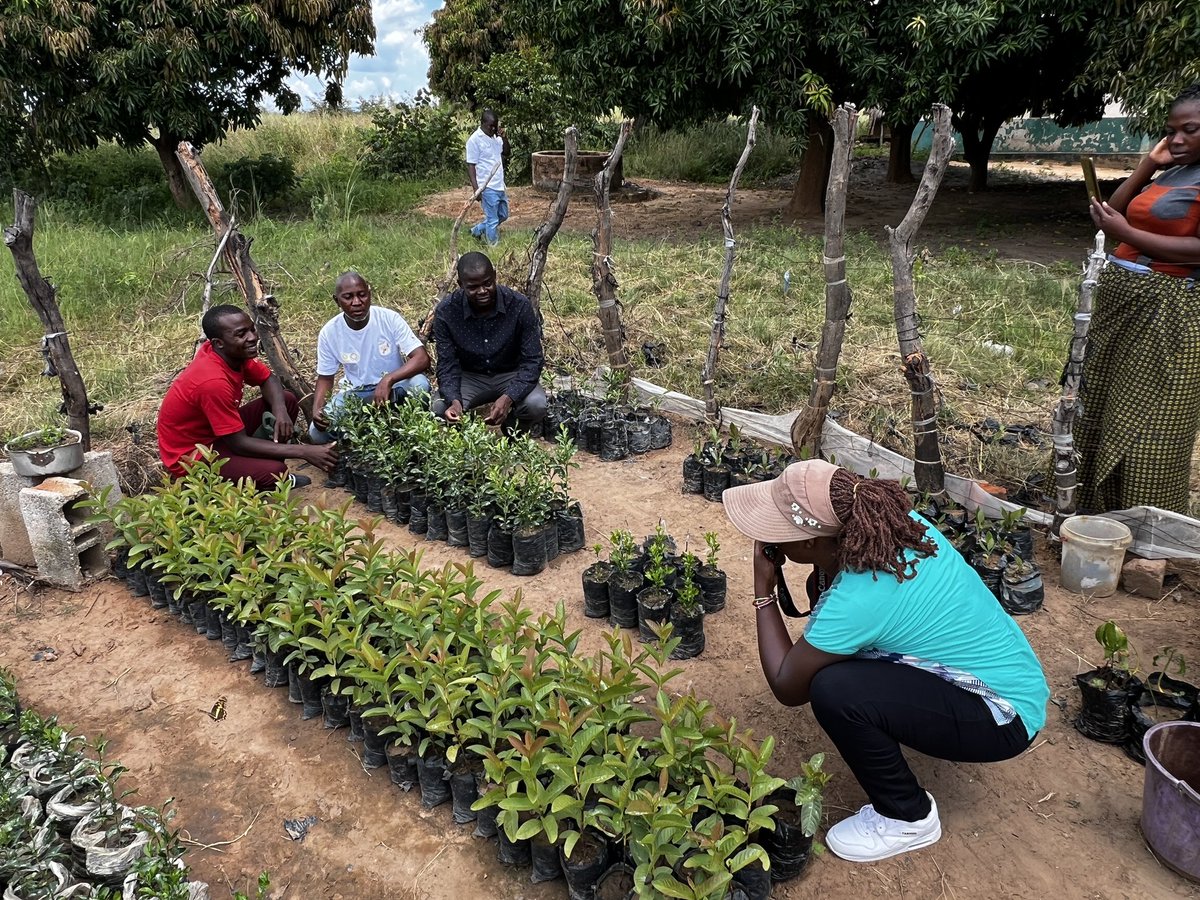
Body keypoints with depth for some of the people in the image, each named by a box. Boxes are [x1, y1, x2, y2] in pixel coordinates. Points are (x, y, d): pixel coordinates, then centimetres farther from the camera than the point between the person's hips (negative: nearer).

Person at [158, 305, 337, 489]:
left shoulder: (231, 352, -9)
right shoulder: (213, 382, -34)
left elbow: (268, 380, 7)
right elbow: (240, 444, -29)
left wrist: (280, 410, -16)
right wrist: (304, 452, -30)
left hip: (215, 432, 9)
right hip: (191, 454, -9)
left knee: (287, 400, 2)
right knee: (274, 471, -31)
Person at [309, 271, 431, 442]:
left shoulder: (390, 318, -19)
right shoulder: (329, 332, -12)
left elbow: (422, 359, -26)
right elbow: (325, 378, 0)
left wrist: (388, 380, -41)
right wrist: (317, 409, -20)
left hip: (394, 387, -2)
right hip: (354, 393, 2)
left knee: (419, 384, -35)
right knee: (317, 433, -20)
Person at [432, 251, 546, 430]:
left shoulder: (520, 305, -22)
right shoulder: (446, 312, -19)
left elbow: (532, 360, -21)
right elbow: (447, 364, -15)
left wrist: (508, 398, -38)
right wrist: (455, 400, -37)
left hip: (511, 375, 0)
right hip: (469, 377, 1)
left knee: (536, 405, -31)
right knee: (440, 409, -28)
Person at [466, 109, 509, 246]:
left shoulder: (495, 136, 9)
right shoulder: (475, 140, -13)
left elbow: (505, 154, 16)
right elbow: (470, 165, -13)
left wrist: (504, 138, -1)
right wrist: (476, 189, -18)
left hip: (499, 185, 8)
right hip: (487, 188, -8)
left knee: (503, 215, 22)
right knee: (493, 221, -3)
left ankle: (477, 230, 36)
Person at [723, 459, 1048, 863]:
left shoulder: (855, 601, -32)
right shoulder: (894, 524, -11)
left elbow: (788, 688, -16)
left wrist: (764, 591, -11)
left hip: (1004, 718, -8)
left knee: (833, 691, -28)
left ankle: (909, 817, -2)